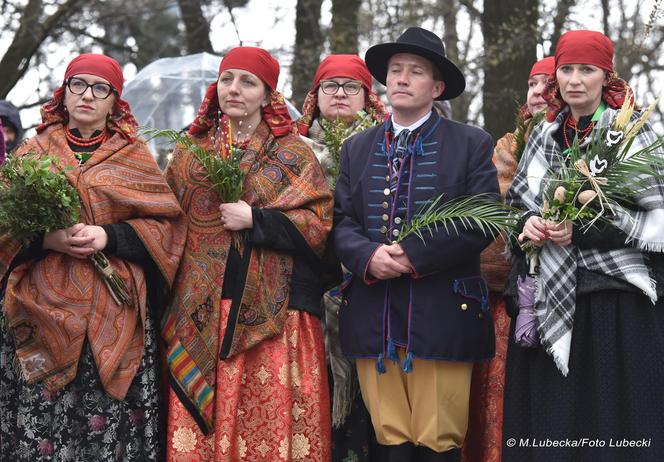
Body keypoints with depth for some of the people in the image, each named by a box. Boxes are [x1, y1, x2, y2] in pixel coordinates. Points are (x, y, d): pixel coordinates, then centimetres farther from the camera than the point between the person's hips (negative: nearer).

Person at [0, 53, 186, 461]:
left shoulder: (134, 154, 10)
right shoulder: (34, 152, 12)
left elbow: (167, 223, 3)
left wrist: (109, 237, -11)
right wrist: (46, 239, -11)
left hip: (115, 314, 0)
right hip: (43, 308, 1)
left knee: (109, 423, -4)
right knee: (42, 420, -4)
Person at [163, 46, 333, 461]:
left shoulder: (293, 154, 6)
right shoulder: (189, 153, 15)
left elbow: (319, 223, -2)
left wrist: (255, 220, -12)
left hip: (271, 313, -2)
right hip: (200, 314, 3)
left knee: (271, 421, -6)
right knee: (201, 421, 0)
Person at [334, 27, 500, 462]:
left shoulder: (472, 144, 4)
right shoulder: (357, 148, 16)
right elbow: (341, 220, 10)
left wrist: (414, 256, -13)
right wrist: (368, 256, -11)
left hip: (443, 316, -3)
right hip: (373, 316, 3)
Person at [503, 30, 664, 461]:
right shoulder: (544, 137, 12)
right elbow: (517, 203, 20)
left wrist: (585, 230, -16)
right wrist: (529, 224, -3)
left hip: (620, 300, -4)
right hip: (551, 300, 5)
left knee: (617, 417, -2)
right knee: (551, 419, 4)